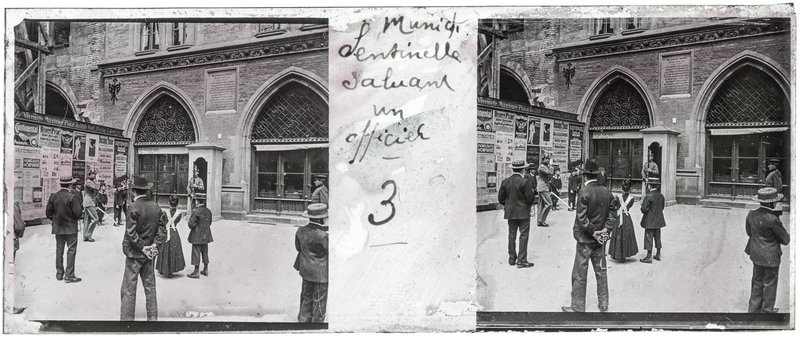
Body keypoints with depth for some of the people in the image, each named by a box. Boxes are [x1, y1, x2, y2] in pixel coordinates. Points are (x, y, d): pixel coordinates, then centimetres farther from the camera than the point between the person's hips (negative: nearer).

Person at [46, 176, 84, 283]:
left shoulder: (53, 196, 0)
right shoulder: (72, 197, -17)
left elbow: (48, 213, 5)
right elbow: (78, 213, -18)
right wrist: (81, 210, 4)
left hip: (58, 228, 6)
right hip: (71, 228, -5)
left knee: (59, 250, 15)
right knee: (71, 250, 1)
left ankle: (59, 273, 22)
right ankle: (69, 275, 0)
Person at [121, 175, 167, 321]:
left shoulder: (134, 207, -15)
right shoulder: (156, 207, 2)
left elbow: (131, 233, -18)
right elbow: (162, 229, 2)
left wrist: (142, 248, -10)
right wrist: (154, 245, -2)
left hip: (134, 254, -6)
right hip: (150, 254, 6)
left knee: (129, 289, 1)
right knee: (150, 287, 14)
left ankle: (126, 318, 4)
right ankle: (152, 317, 20)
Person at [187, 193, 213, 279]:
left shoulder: (195, 211, -18)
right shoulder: (208, 211, 4)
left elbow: (191, 224, -19)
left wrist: (189, 222, 2)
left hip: (197, 236, -7)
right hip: (206, 235, 7)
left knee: (196, 253, 0)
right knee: (205, 252, 16)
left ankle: (196, 272, 3)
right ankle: (205, 270, 25)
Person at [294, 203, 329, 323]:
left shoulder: (301, 231, -6)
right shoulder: (322, 235, -28)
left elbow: (298, 247, 9)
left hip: (306, 270, 7)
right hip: (321, 272, -7)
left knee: (306, 296, 23)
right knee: (319, 300, 10)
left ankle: (303, 319, 36)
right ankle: (317, 322, 21)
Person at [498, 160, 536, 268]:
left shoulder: (505, 182, 0)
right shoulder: (525, 182, -15)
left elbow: (500, 198, 4)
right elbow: (530, 198, -13)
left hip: (510, 212, 5)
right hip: (523, 212, -5)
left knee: (512, 235, 13)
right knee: (524, 235, 0)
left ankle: (512, 258, 19)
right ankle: (521, 260, -1)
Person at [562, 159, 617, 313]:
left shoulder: (584, 192, -17)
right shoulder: (606, 191, 2)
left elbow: (581, 217, -21)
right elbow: (613, 212, 4)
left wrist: (592, 232, -12)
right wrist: (606, 229, -2)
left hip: (585, 238, -6)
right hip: (600, 239, 6)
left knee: (579, 274, 2)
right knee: (601, 271, 16)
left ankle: (578, 307, 8)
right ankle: (603, 304, 25)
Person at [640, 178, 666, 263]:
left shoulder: (648, 196, -20)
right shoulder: (661, 195, 3)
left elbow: (644, 209, -21)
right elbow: (662, 207, 12)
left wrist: (643, 203, -2)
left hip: (650, 221, -7)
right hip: (658, 221, 7)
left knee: (649, 238, -1)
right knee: (657, 237, 17)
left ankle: (649, 257, 3)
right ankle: (658, 255, 27)